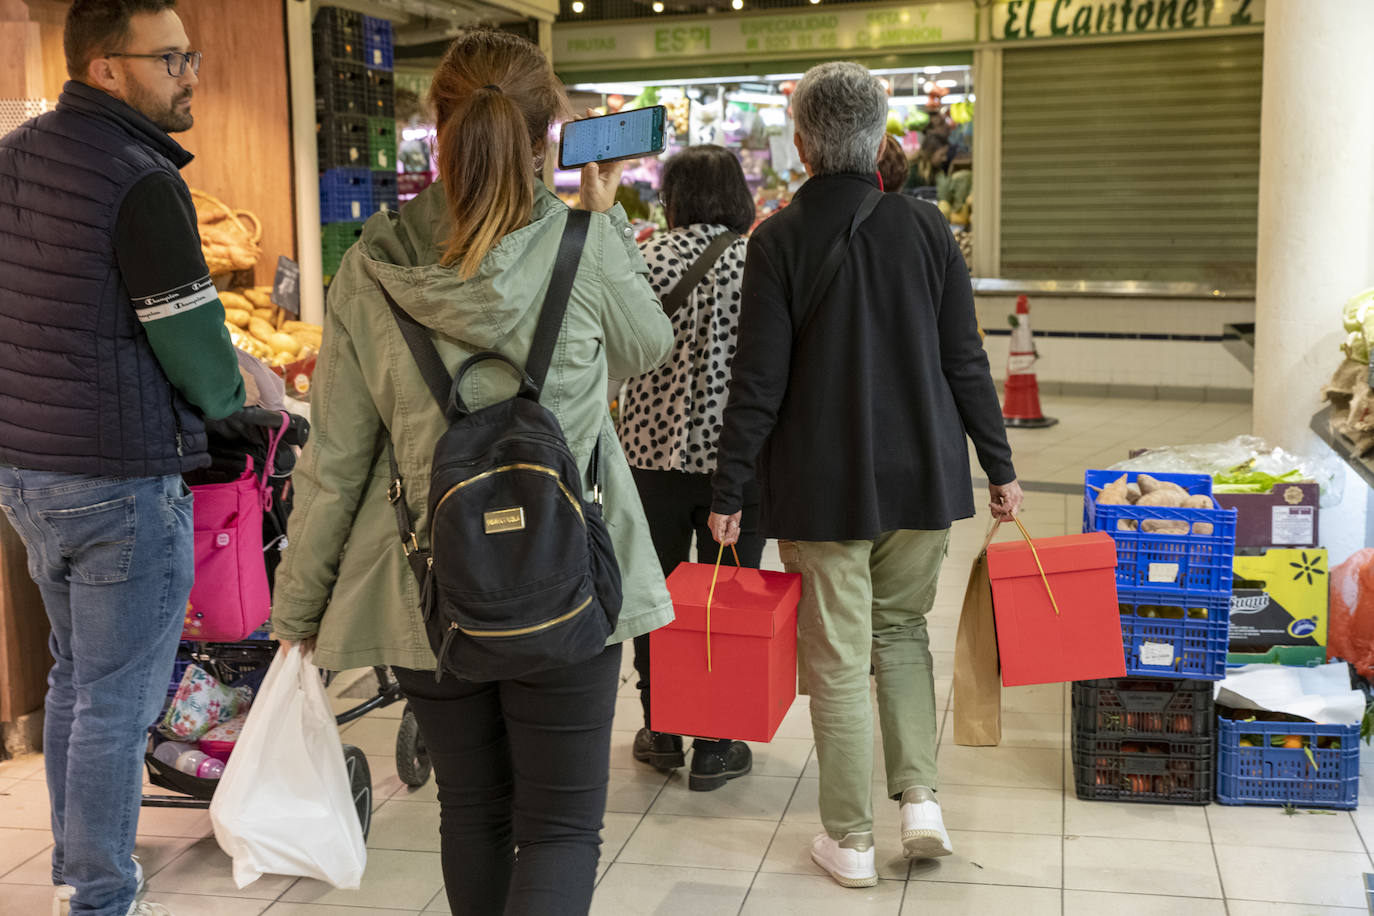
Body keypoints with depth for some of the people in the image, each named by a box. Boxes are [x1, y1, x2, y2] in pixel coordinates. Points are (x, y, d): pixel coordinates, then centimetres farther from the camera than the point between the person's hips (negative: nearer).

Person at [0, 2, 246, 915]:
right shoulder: (141, 182, -17)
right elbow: (195, 344, -15)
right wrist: (228, 405, 5)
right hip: (120, 480, -9)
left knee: (76, 676, 20)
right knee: (118, 701, 1)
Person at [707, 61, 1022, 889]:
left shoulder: (780, 240, -9)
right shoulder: (926, 227, 0)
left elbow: (759, 382, -10)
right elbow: (967, 362, 2)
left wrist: (729, 492, -3)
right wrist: (1000, 466, 10)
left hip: (823, 486, -3)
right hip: (923, 475, 3)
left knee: (839, 660, 6)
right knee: (903, 630, 21)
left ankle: (852, 842, 16)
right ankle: (921, 799, 12)